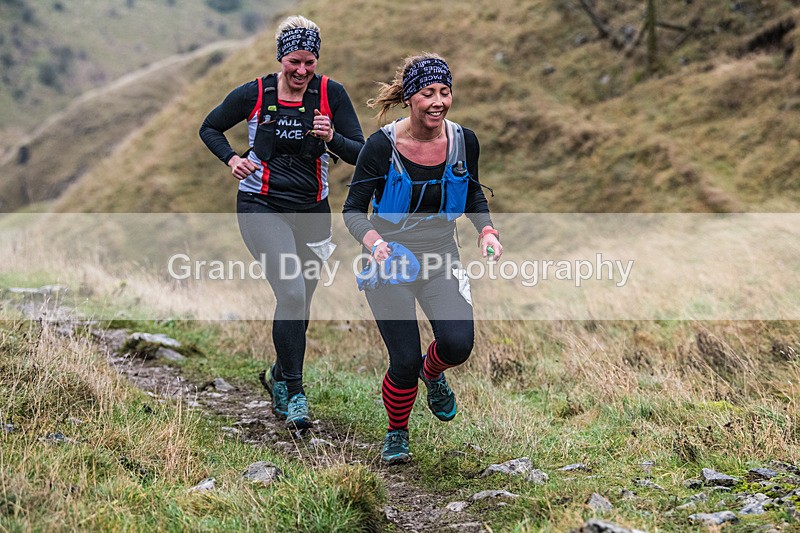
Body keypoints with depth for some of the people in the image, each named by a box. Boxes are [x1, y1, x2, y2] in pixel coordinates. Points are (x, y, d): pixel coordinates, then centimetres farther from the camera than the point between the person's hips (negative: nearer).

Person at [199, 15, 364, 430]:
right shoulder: (254, 94, -6)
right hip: (261, 206, -3)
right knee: (291, 293, -20)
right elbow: (209, 128, 9)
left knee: (300, 302, 12)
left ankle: (279, 376, 39)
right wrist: (232, 159, -9)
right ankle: (293, 393, -9)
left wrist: (331, 137, -24)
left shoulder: (331, 94, -4)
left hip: (312, 210, 3)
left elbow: (360, 154, -4)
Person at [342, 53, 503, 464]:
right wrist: (373, 242, -29)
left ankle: (432, 373, 21)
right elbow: (353, 209, -10)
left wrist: (486, 230, -6)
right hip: (391, 261, -3)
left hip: (441, 258, 3)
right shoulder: (381, 145, -16)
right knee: (405, 361, -10)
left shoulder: (463, 141, -5)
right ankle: (396, 434, 21)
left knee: (458, 343, -19)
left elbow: (474, 195, 13)